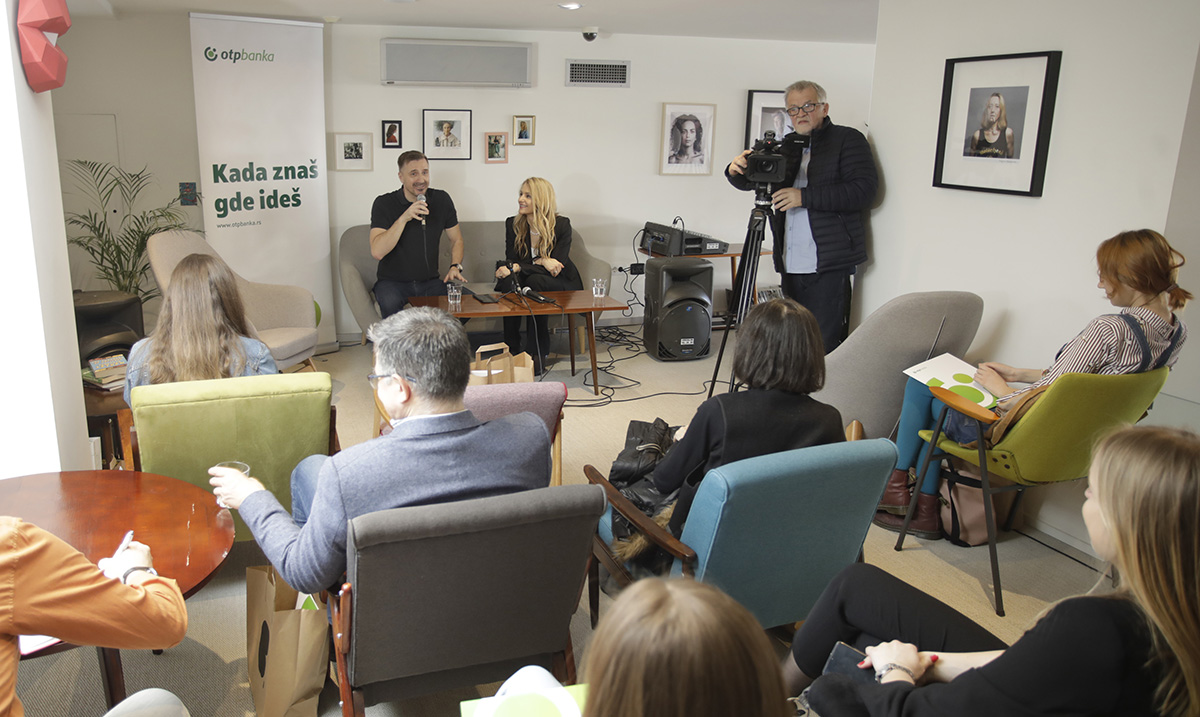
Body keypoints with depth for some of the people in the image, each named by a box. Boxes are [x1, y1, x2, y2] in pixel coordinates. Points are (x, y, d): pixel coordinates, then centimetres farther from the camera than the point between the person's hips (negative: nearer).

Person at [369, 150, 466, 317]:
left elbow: (456, 239, 16)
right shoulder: (384, 203, -7)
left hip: (430, 281, 3)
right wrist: (404, 218, -27)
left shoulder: (442, 200, 4)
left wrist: (455, 267, -3)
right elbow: (377, 252, -20)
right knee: (390, 303, -36)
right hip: (393, 282, -3)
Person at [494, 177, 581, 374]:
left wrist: (517, 268, -28)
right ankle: (512, 351, -27)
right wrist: (541, 262, -24)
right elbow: (511, 261, -5)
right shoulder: (513, 224, -1)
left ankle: (540, 354, -28)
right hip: (526, 282, 3)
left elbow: (556, 266, -19)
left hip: (560, 285, -3)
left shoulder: (561, 225, -12)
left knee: (534, 281, -36)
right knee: (508, 282, -32)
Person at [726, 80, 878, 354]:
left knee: (825, 346, -9)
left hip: (828, 265, -6)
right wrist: (736, 171, -6)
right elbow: (751, 182, 19)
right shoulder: (786, 146, 18)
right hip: (791, 264, 6)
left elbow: (865, 190, -11)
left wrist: (804, 196, -17)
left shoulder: (849, 139, 1)